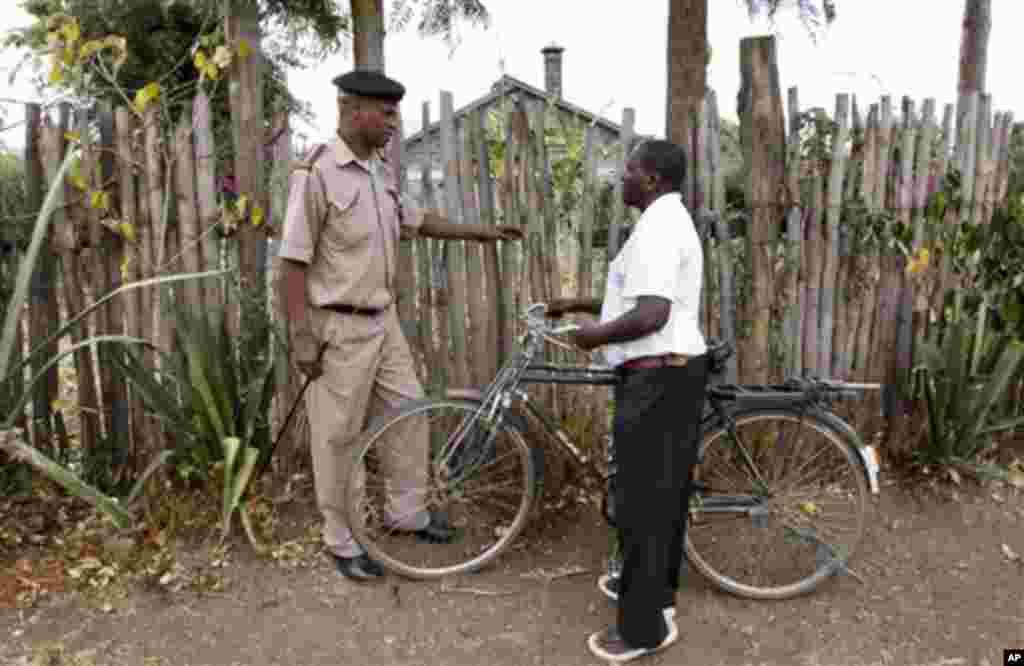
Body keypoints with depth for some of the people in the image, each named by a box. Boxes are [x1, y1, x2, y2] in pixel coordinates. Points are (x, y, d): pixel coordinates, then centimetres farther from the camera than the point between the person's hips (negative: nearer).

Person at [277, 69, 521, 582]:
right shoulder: (316, 174, -17)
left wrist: (480, 232, 19)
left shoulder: (383, 171, 7)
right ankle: (340, 540, 23)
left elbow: (415, 221, 22)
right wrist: (301, 338, -18)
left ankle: (407, 512, 34)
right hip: (339, 328, -8)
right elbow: (292, 262, -17)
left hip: (384, 321, 8)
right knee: (337, 436, 5)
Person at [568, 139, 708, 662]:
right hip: (676, 370, 11)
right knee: (664, 487, 20)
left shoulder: (656, 228, -19)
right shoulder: (673, 220, 16)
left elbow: (650, 315, -28)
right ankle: (655, 588, 37)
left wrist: (595, 335, -14)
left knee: (640, 496, -1)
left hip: (655, 378, -11)